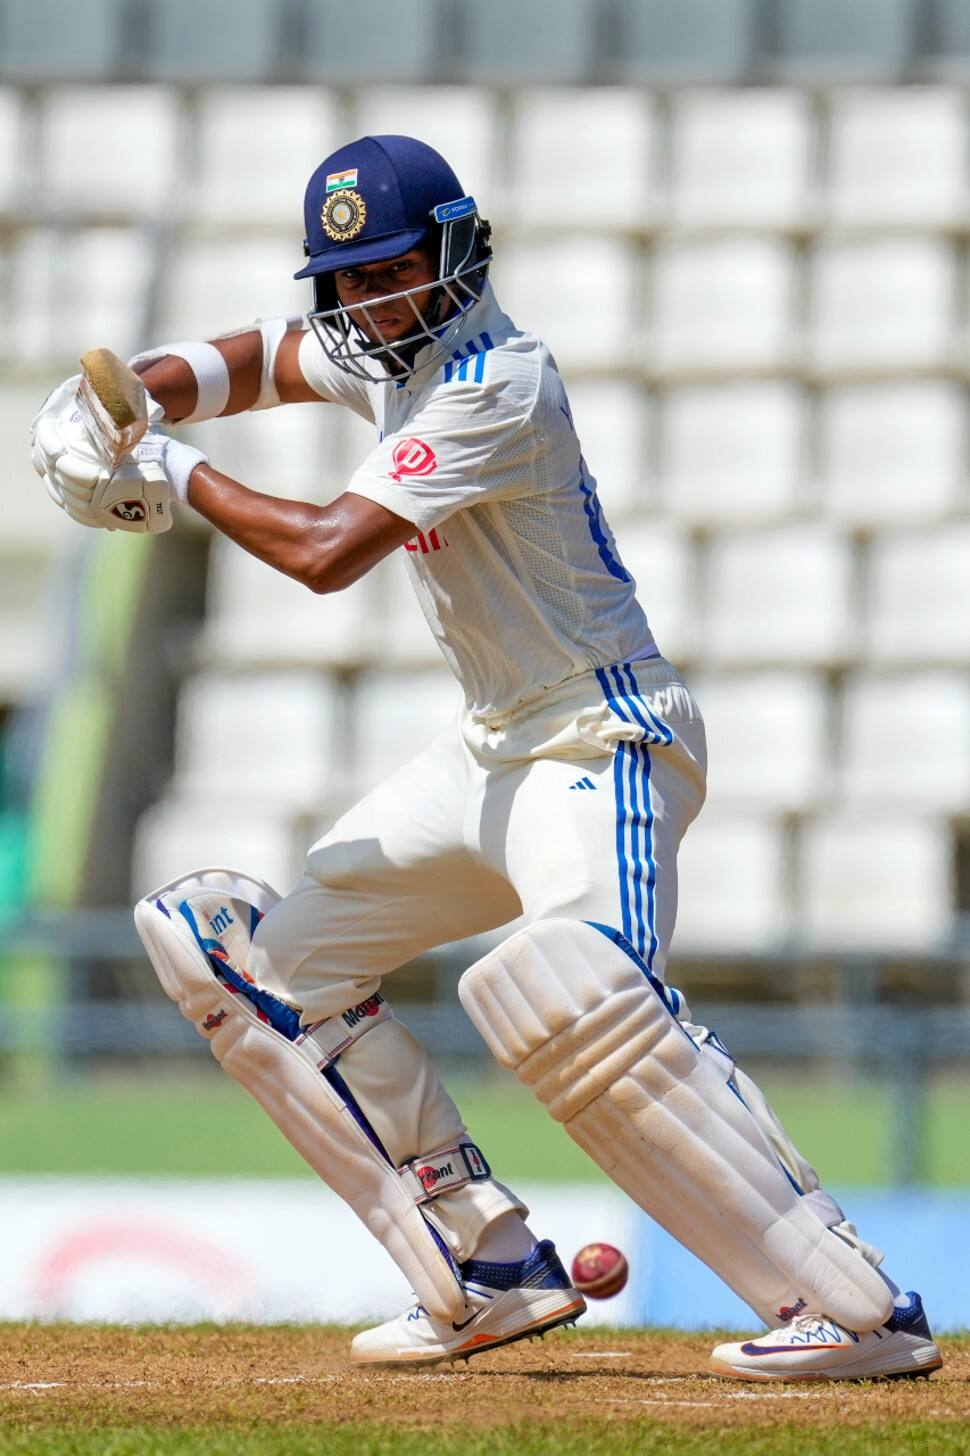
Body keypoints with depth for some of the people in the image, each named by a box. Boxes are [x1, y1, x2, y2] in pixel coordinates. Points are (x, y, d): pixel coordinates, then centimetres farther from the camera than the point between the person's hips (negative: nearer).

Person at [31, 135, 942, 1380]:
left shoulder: (493, 386, -21)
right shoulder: (388, 345, 8)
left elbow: (323, 552, -26)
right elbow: (255, 362, 26)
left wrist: (181, 478, -11)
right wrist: (134, 397, 6)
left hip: (605, 742, -11)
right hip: (493, 750, 11)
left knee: (577, 995, -35)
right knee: (276, 961, 12)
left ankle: (858, 1308, -34)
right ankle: (491, 1276, 9)